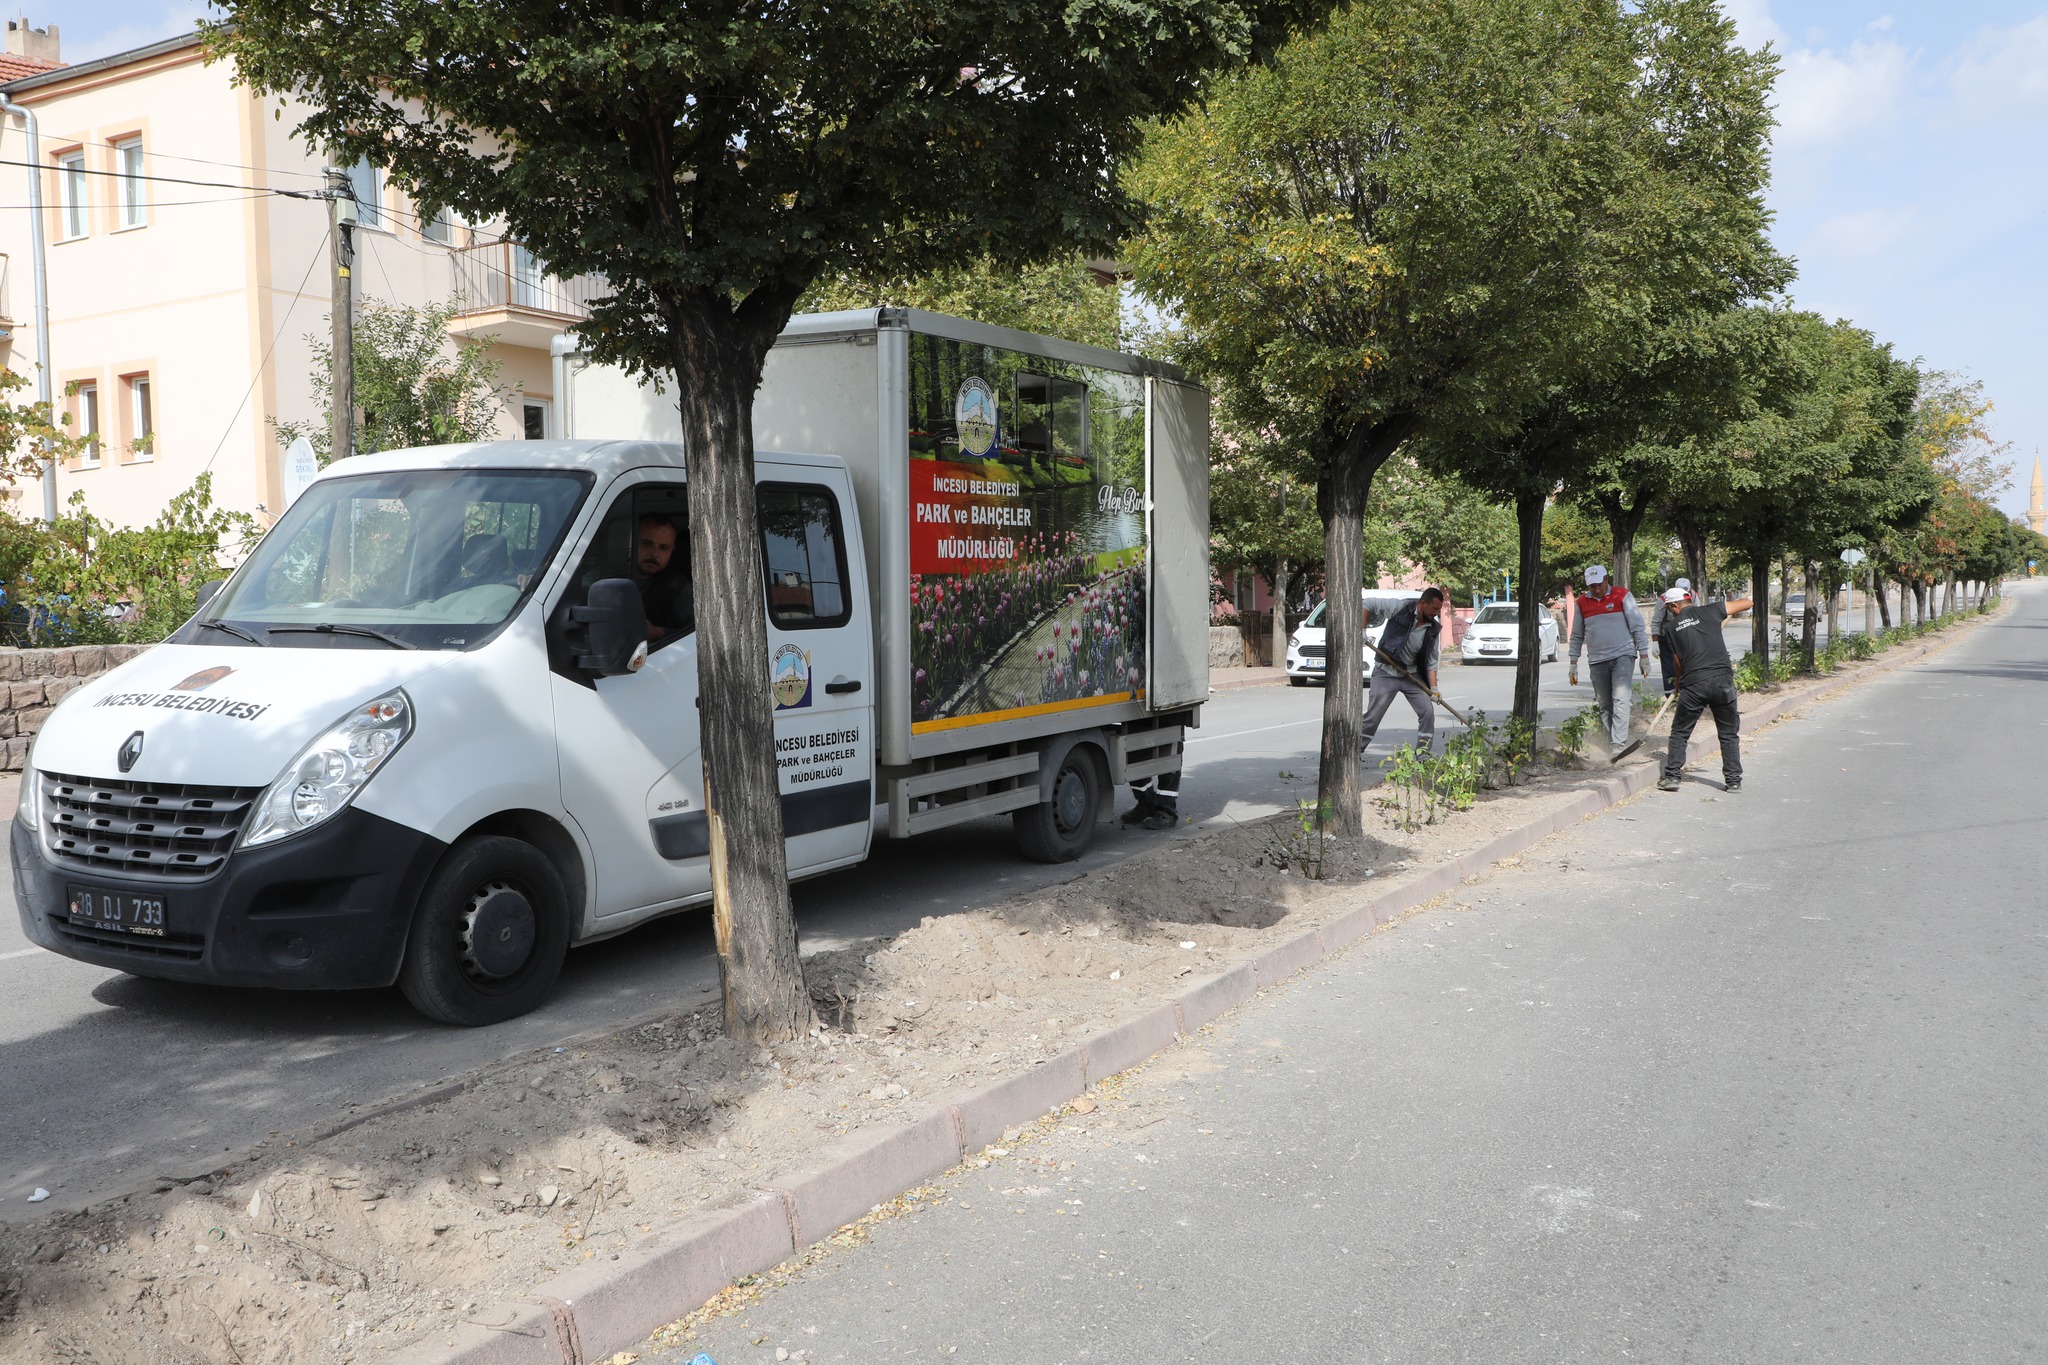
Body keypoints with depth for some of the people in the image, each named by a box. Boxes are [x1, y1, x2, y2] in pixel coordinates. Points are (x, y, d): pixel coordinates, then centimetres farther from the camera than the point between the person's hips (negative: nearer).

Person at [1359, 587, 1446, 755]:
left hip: (1412, 675, 4)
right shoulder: (1401, 608, -15)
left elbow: (1431, 661, 1)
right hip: (1386, 673, -4)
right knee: (1373, 716, -4)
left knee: (1428, 712, -5)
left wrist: (1433, 687, -11)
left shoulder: (1433, 629, -2)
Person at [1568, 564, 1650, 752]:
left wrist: (1644, 656, -3)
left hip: (1623, 656, -4)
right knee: (1604, 706, 4)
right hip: (1597, 661, 4)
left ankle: (1619, 743, -21)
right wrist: (1573, 663, 12)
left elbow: (1638, 627, -1)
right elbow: (1577, 636, 15)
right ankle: (1610, 743, 10)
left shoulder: (1622, 595, -2)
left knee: (1620, 699, -16)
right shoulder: (1582, 602, 8)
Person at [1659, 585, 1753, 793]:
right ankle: (1734, 781, 12)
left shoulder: (1671, 626, 10)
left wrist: (1678, 685, 29)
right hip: (1722, 680, 0)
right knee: (1729, 734, 11)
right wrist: (1731, 610, 34)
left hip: (1693, 685, 0)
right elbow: (1747, 603, 13)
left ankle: (1671, 776, 10)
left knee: (1680, 732, 14)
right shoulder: (1709, 611, 6)